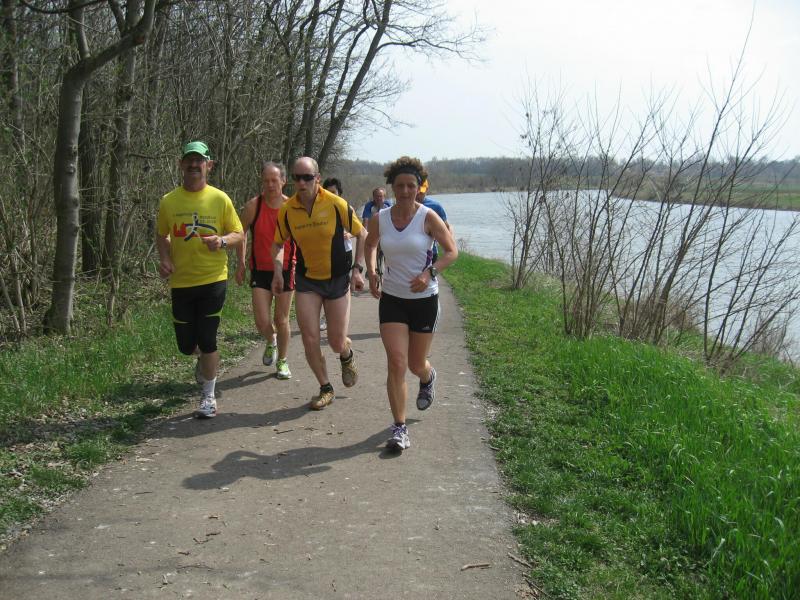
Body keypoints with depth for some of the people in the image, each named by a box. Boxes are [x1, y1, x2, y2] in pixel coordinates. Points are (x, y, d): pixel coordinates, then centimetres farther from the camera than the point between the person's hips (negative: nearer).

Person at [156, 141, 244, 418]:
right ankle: (204, 359, 46)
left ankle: (208, 396, 14)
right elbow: (161, 236, 15)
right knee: (186, 344, 9)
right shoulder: (168, 201, 2)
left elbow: (238, 234, 3)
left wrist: (222, 241, -19)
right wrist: (164, 258, -4)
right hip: (181, 281, 3)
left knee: (207, 340, -4)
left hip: (212, 280, -2)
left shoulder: (220, 199, -3)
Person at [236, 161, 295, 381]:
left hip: (285, 270, 0)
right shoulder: (253, 206, -7)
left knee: (282, 320, 6)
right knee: (262, 322, -6)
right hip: (260, 270, 0)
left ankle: (282, 361, 27)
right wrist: (240, 264, 4)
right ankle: (271, 342, 30)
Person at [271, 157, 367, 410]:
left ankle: (347, 356, 41)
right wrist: (277, 271, -3)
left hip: (337, 279, -2)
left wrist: (357, 269, -9)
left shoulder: (337, 204, -15)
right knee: (309, 339, -4)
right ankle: (326, 389, 17)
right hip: (306, 280, 2)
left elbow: (362, 235, -3)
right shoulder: (287, 210, -8)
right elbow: (278, 243, 9)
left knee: (337, 343, 2)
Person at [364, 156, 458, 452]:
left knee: (416, 364, 12)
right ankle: (399, 428, -2)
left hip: (424, 299, -1)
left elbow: (451, 251, -7)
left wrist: (429, 273, -24)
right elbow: (370, 244, 19)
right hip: (391, 298, 1)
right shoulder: (379, 219, -2)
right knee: (396, 363, -10)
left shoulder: (428, 218, -11)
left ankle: (428, 377, 51)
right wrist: (371, 272, 1)